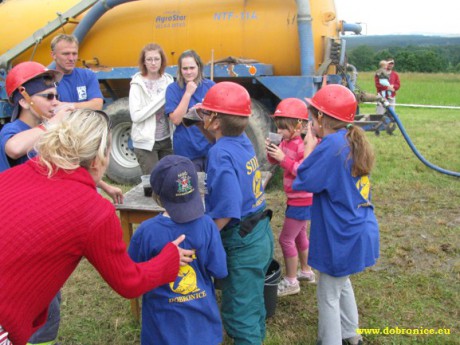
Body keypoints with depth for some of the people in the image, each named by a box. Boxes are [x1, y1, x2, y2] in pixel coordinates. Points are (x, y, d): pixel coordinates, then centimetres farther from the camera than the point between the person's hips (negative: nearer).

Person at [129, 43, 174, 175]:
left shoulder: (168, 81, 4)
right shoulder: (138, 84, -8)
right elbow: (135, 116, -17)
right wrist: (161, 99, -19)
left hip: (166, 140, 4)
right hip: (146, 142, -4)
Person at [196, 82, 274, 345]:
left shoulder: (221, 154, -23)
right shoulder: (244, 141, 1)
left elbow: (226, 213, -27)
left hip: (242, 244, -9)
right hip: (260, 234, 9)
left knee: (238, 312, 8)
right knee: (253, 302, 27)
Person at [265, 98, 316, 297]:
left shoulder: (303, 146, -24)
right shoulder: (286, 142, 2)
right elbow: (274, 162, 9)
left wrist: (283, 158, -34)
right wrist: (271, 151, -12)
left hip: (302, 200, -10)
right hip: (297, 199, 10)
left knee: (286, 239, -3)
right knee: (299, 235, 22)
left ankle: (291, 282, 10)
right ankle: (306, 271, 40)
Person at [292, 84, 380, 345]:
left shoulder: (332, 145, -24)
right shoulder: (354, 141, 4)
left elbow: (303, 181, -19)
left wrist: (310, 147, -10)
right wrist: (317, 147, 2)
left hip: (342, 236, -10)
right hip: (358, 230, 10)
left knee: (328, 294, 7)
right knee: (342, 282, 28)